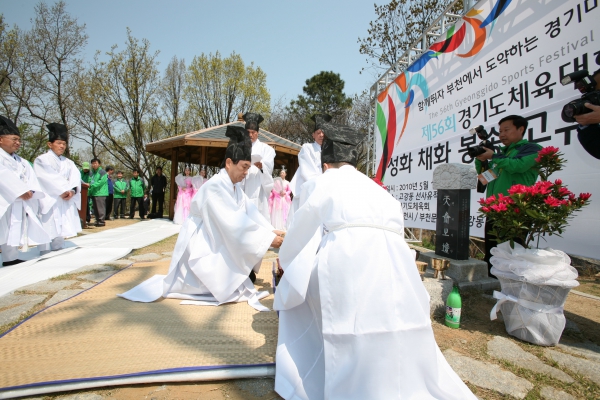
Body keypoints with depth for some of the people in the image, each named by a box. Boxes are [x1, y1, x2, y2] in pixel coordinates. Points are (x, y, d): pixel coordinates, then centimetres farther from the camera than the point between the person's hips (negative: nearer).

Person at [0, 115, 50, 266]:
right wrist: (21, 191, -22)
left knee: (14, 232, 9)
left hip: (19, 203, 6)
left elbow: (31, 179, 7)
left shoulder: (22, 162, 18)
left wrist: (30, 191, -12)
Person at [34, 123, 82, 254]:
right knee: (48, 228, -7)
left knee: (61, 229, 7)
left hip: (66, 201, 5)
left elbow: (75, 176, 2)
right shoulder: (41, 160, 0)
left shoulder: (68, 162, 16)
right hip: (49, 201, -5)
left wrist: (71, 190, -15)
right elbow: (48, 178, -12)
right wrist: (62, 191, -16)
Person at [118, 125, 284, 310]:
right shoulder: (214, 187, -25)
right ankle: (168, 283, 8)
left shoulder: (235, 187, 4)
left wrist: (271, 231, -15)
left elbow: (251, 213, -3)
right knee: (226, 290, -8)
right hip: (200, 248, -9)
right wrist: (268, 238, -28)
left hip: (216, 244, 9)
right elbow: (234, 223, -30)